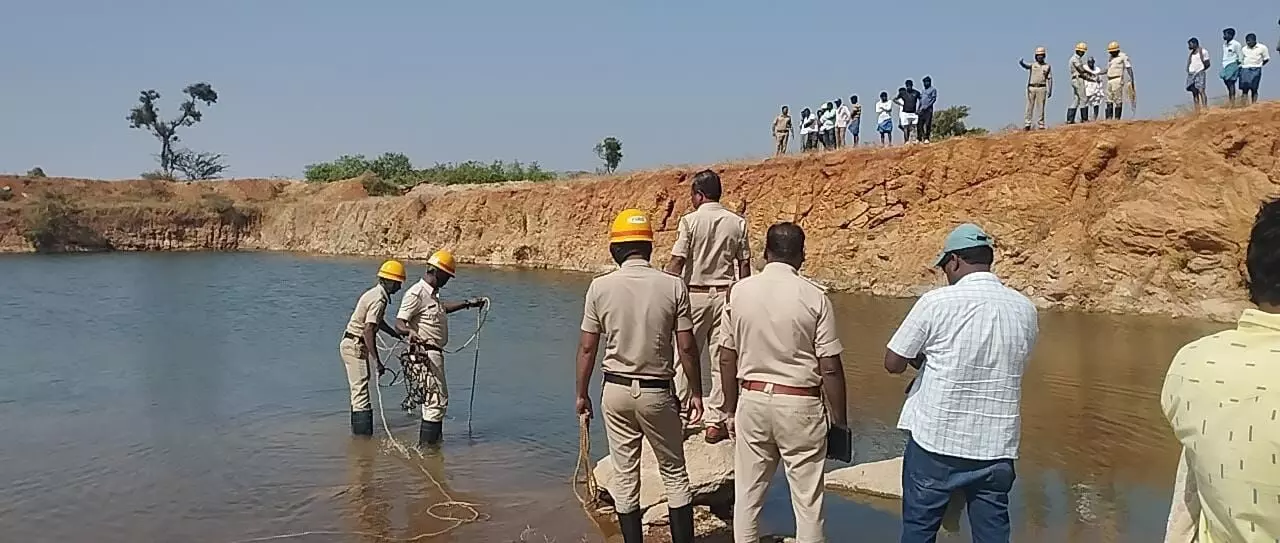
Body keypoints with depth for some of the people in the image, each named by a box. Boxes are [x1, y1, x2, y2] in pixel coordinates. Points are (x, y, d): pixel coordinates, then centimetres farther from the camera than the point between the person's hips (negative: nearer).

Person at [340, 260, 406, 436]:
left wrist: (397, 334, 30)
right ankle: (363, 434, -13)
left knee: (358, 391, 19)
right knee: (361, 393, -12)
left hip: (353, 345, 11)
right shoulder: (379, 300, -20)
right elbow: (368, 330, -29)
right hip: (355, 347, -11)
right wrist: (377, 361, -30)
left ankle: (358, 431, 29)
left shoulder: (376, 294, 11)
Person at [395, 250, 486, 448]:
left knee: (435, 401, 19)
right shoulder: (416, 294, -16)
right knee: (437, 401, -11)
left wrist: (468, 303, 41)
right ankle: (425, 446, -7)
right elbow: (399, 323, -24)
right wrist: (410, 331, -44)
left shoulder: (432, 294, 16)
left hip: (435, 354, 11)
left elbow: (442, 307, 37)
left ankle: (434, 440, 30)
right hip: (425, 355, -11)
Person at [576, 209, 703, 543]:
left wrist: (582, 394, 9)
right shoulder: (673, 286, -8)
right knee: (674, 474, 13)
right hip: (657, 391, -1)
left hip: (616, 390, 1)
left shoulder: (600, 287, -6)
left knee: (625, 476, 12)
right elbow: (687, 347, -6)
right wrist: (697, 392, 5)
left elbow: (587, 347, -3)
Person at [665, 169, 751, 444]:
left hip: (694, 295, -3)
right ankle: (715, 422, 9)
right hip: (725, 296, 3)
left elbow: (676, 263, -12)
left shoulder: (690, 221, -8)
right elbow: (744, 266, 4)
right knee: (722, 359, 6)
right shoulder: (738, 223, 3)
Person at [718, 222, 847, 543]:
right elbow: (830, 367, -10)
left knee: (747, 494, 13)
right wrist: (839, 419, 1)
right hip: (800, 405, -3)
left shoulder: (741, 291, -1)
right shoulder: (814, 297, -10)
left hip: (752, 399, 3)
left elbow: (727, 358, 4)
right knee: (807, 500, 8)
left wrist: (732, 409, 15)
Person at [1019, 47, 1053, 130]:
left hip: (1041, 89, 0)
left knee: (1041, 107, -1)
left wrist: (1050, 90, -1)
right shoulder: (1032, 65, 9)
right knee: (1029, 107, -2)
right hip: (1031, 88, 0)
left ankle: (1040, 124, 3)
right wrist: (1021, 62, -38)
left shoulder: (1047, 66, 10)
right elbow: (1025, 65, -14)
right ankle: (1027, 124, -1)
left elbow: (1049, 79, 8)